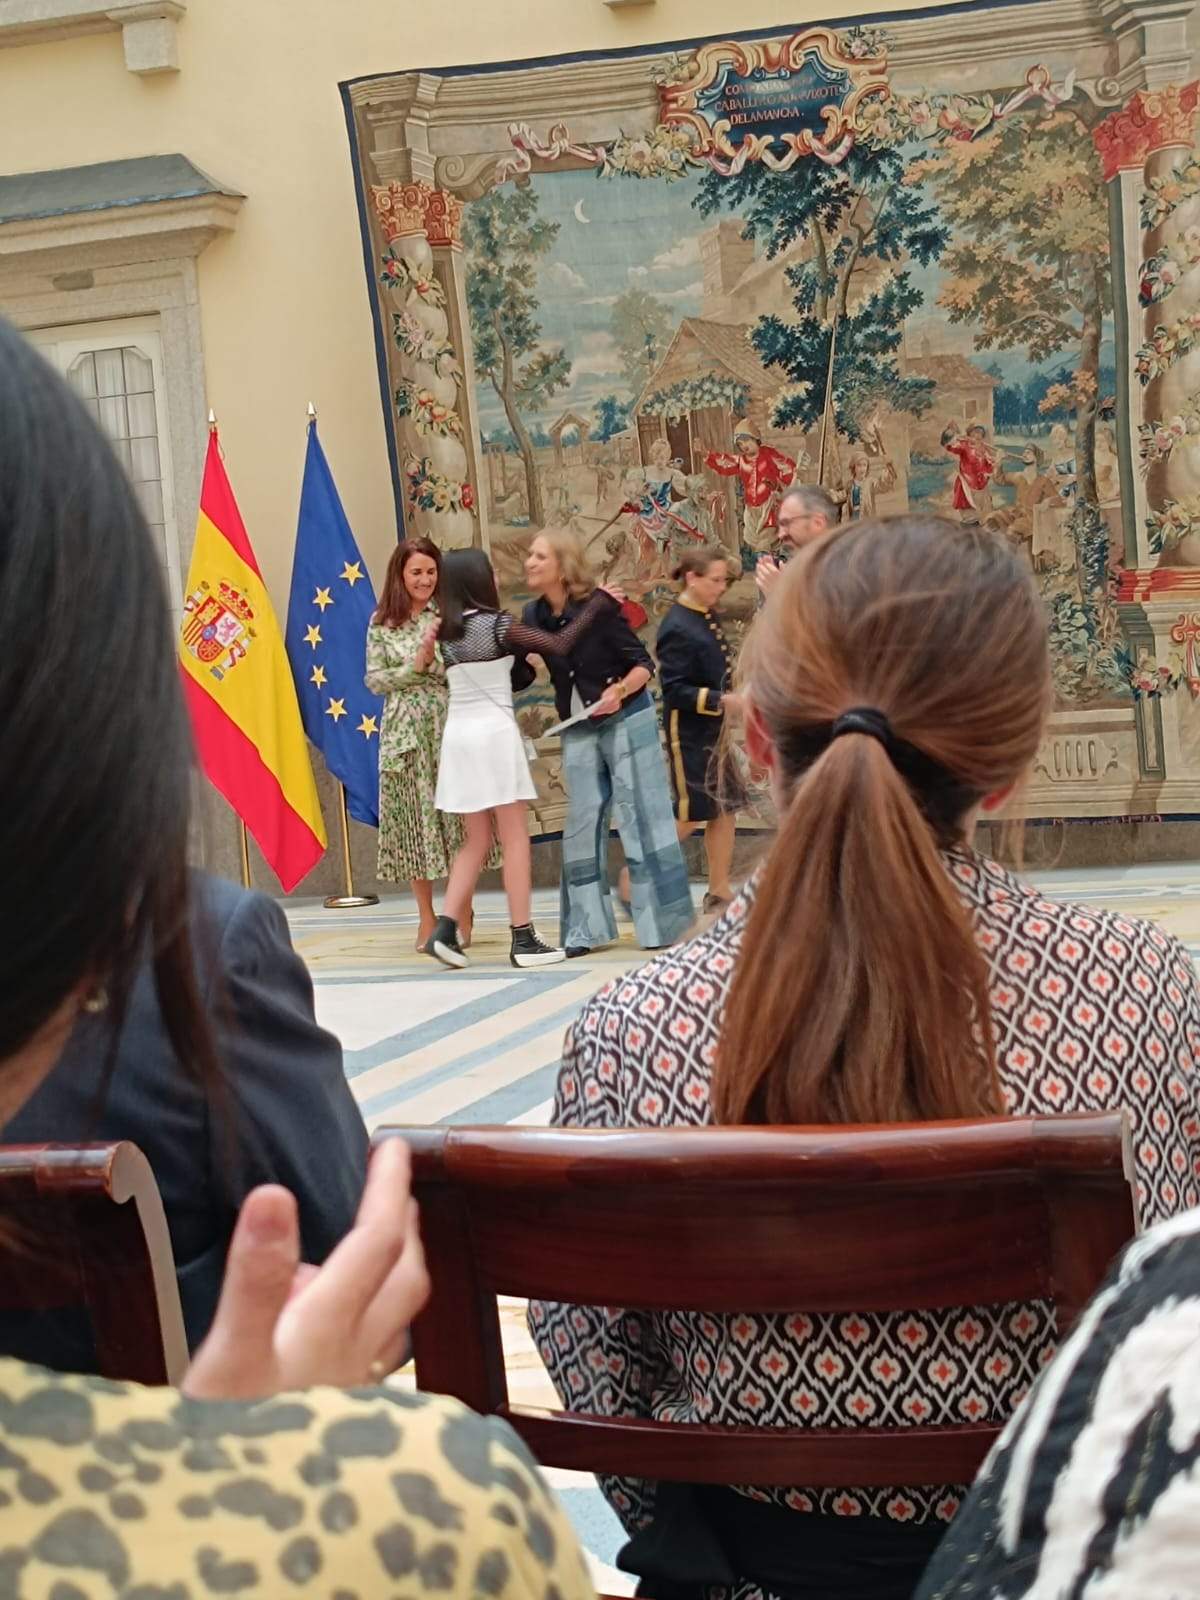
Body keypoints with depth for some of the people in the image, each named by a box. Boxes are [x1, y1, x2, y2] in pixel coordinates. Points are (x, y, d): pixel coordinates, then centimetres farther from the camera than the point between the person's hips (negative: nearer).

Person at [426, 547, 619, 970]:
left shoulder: (447, 633, 9)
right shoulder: (496, 624, -8)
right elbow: (560, 645, -10)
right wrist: (600, 602, -2)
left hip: (458, 734, 6)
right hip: (494, 732, -6)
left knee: (477, 841, 13)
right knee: (515, 838, 0)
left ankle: (445, 928, 2)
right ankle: (523, 939, 0)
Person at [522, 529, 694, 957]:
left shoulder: (597, 608, -18)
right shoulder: (534, 616, -3)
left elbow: (643, 663, -14)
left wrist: (620, 690, -33)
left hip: (626, 720, -5)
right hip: (578, 730, 5)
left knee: (640, 818, -2)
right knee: (581, 825, 5)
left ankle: (660, 923, 5)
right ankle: (586, 930, 10)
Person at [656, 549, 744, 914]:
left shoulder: (709, 617, 8)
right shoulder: (677, 628, -19)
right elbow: (674, 689, -21)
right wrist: (721, 701, -25)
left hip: (717, 731, 8)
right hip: (689, 735, -8)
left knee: (725, 807, 10)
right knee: (691, 815, -2)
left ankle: (719, 892, 20)